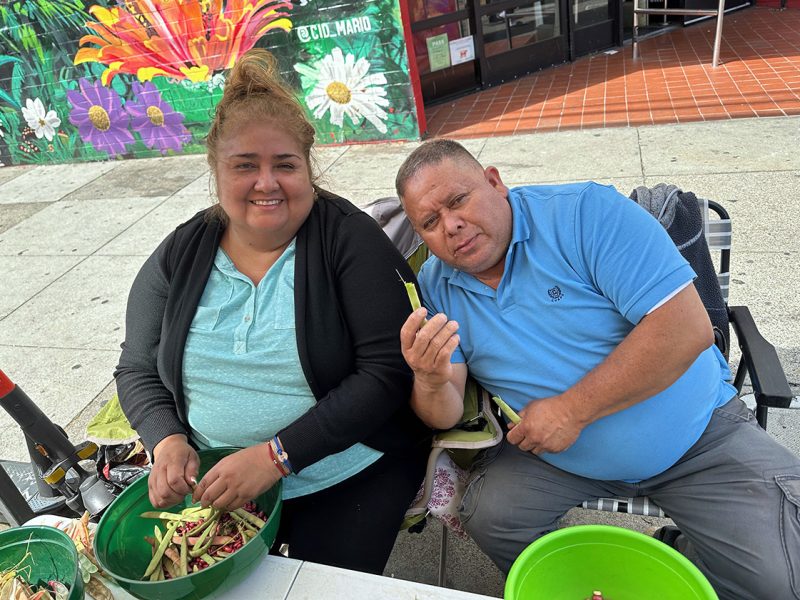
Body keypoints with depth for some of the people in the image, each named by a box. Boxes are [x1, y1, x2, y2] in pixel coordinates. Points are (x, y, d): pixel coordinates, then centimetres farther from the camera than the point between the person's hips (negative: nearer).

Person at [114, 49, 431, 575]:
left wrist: (277, 454, -22)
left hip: (348, 481, -3)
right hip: (212, 481, 4)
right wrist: (168, 439, -10)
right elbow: (137, 370, 11)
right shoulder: (180, 255, 2)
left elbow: (388, 371, -17)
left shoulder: (348, 237, -12)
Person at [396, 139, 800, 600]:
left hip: (696, 430, -2)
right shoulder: (435, 287, -5)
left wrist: (571, 410, -22)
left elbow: (687, 327, -24)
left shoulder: (586, 212, -18)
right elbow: (444, 417, -7)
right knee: (486, 514, -19)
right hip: (549, 450, 3)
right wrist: (431, 381, -32)